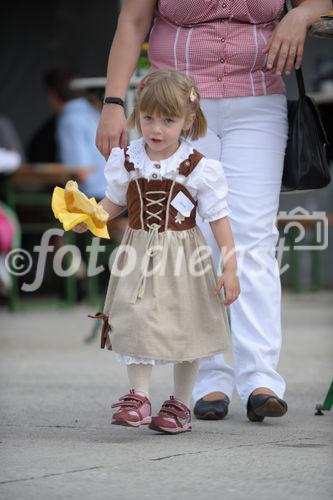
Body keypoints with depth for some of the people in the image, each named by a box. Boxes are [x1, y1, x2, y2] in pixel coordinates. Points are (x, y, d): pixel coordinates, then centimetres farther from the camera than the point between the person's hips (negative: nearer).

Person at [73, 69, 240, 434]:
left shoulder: (199, 168, -11)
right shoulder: (127, 161, -2)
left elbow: (218, 218, -6)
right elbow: (115, 202, 14)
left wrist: (230, 268, -9)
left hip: (182, 258, -2)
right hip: (139, 254, 2)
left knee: (185, 328, 5)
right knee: (135, 324, -5)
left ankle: (180, 404, 18)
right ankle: (138, 397, 3)